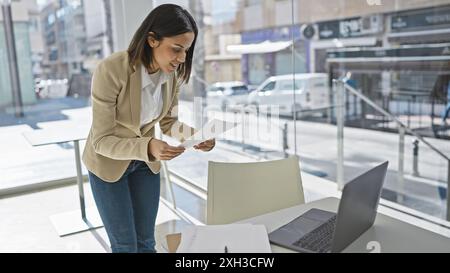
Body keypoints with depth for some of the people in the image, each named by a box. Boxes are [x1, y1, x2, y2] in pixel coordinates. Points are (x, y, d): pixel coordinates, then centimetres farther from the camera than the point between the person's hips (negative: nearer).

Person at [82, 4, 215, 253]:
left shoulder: (172, 73, -16)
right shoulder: (110, 71, -32)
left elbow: (168, 122, -4)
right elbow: (102, 141, -28)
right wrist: (148, 147, -44)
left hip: (145, 160, 4)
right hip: (107, 162, -4)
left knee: (146, 242, 13)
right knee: (125, 245, 5)